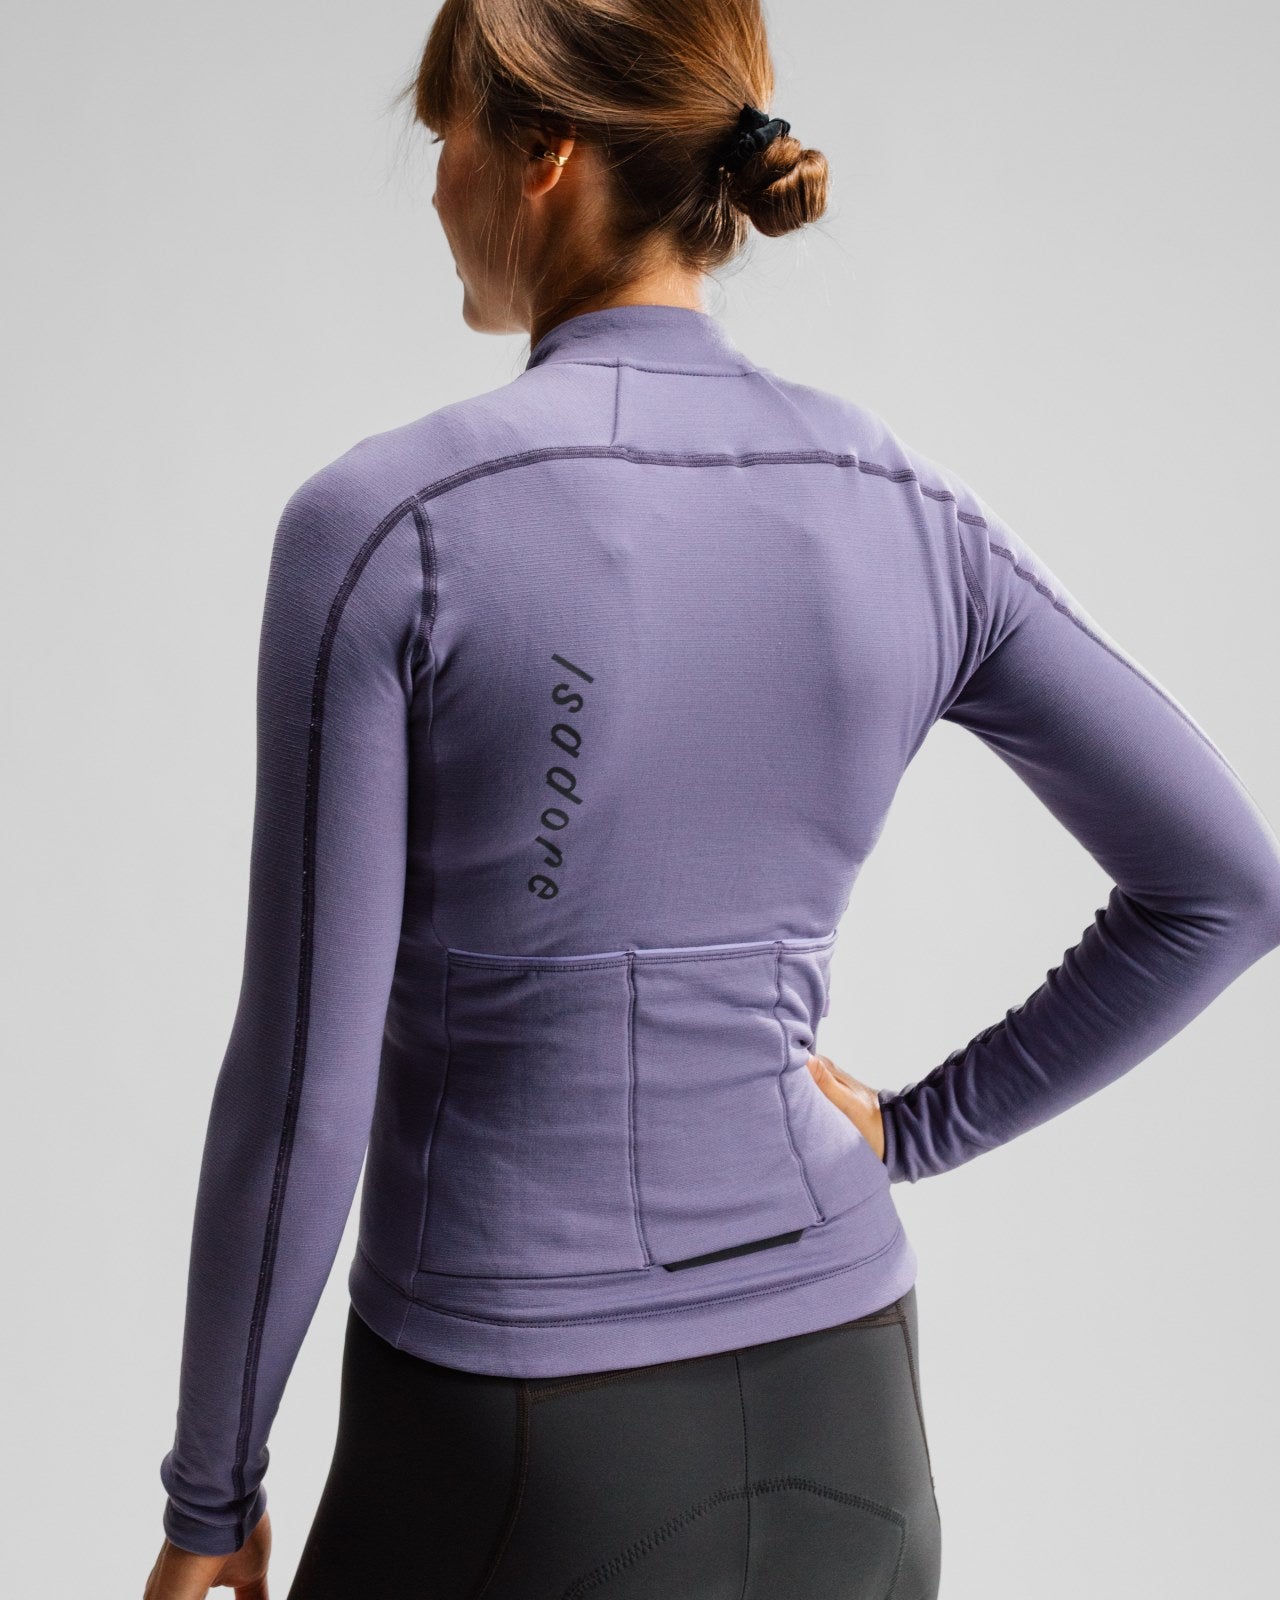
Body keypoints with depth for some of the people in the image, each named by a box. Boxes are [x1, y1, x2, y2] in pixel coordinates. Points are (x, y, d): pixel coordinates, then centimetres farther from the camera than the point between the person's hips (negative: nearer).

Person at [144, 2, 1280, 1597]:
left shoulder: (380, 523, -18)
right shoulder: (909, 512, -3)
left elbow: (302, 1082, -15)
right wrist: (921, 1125, 6)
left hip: (521, 1462, -4)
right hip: (841, 1409, 5)